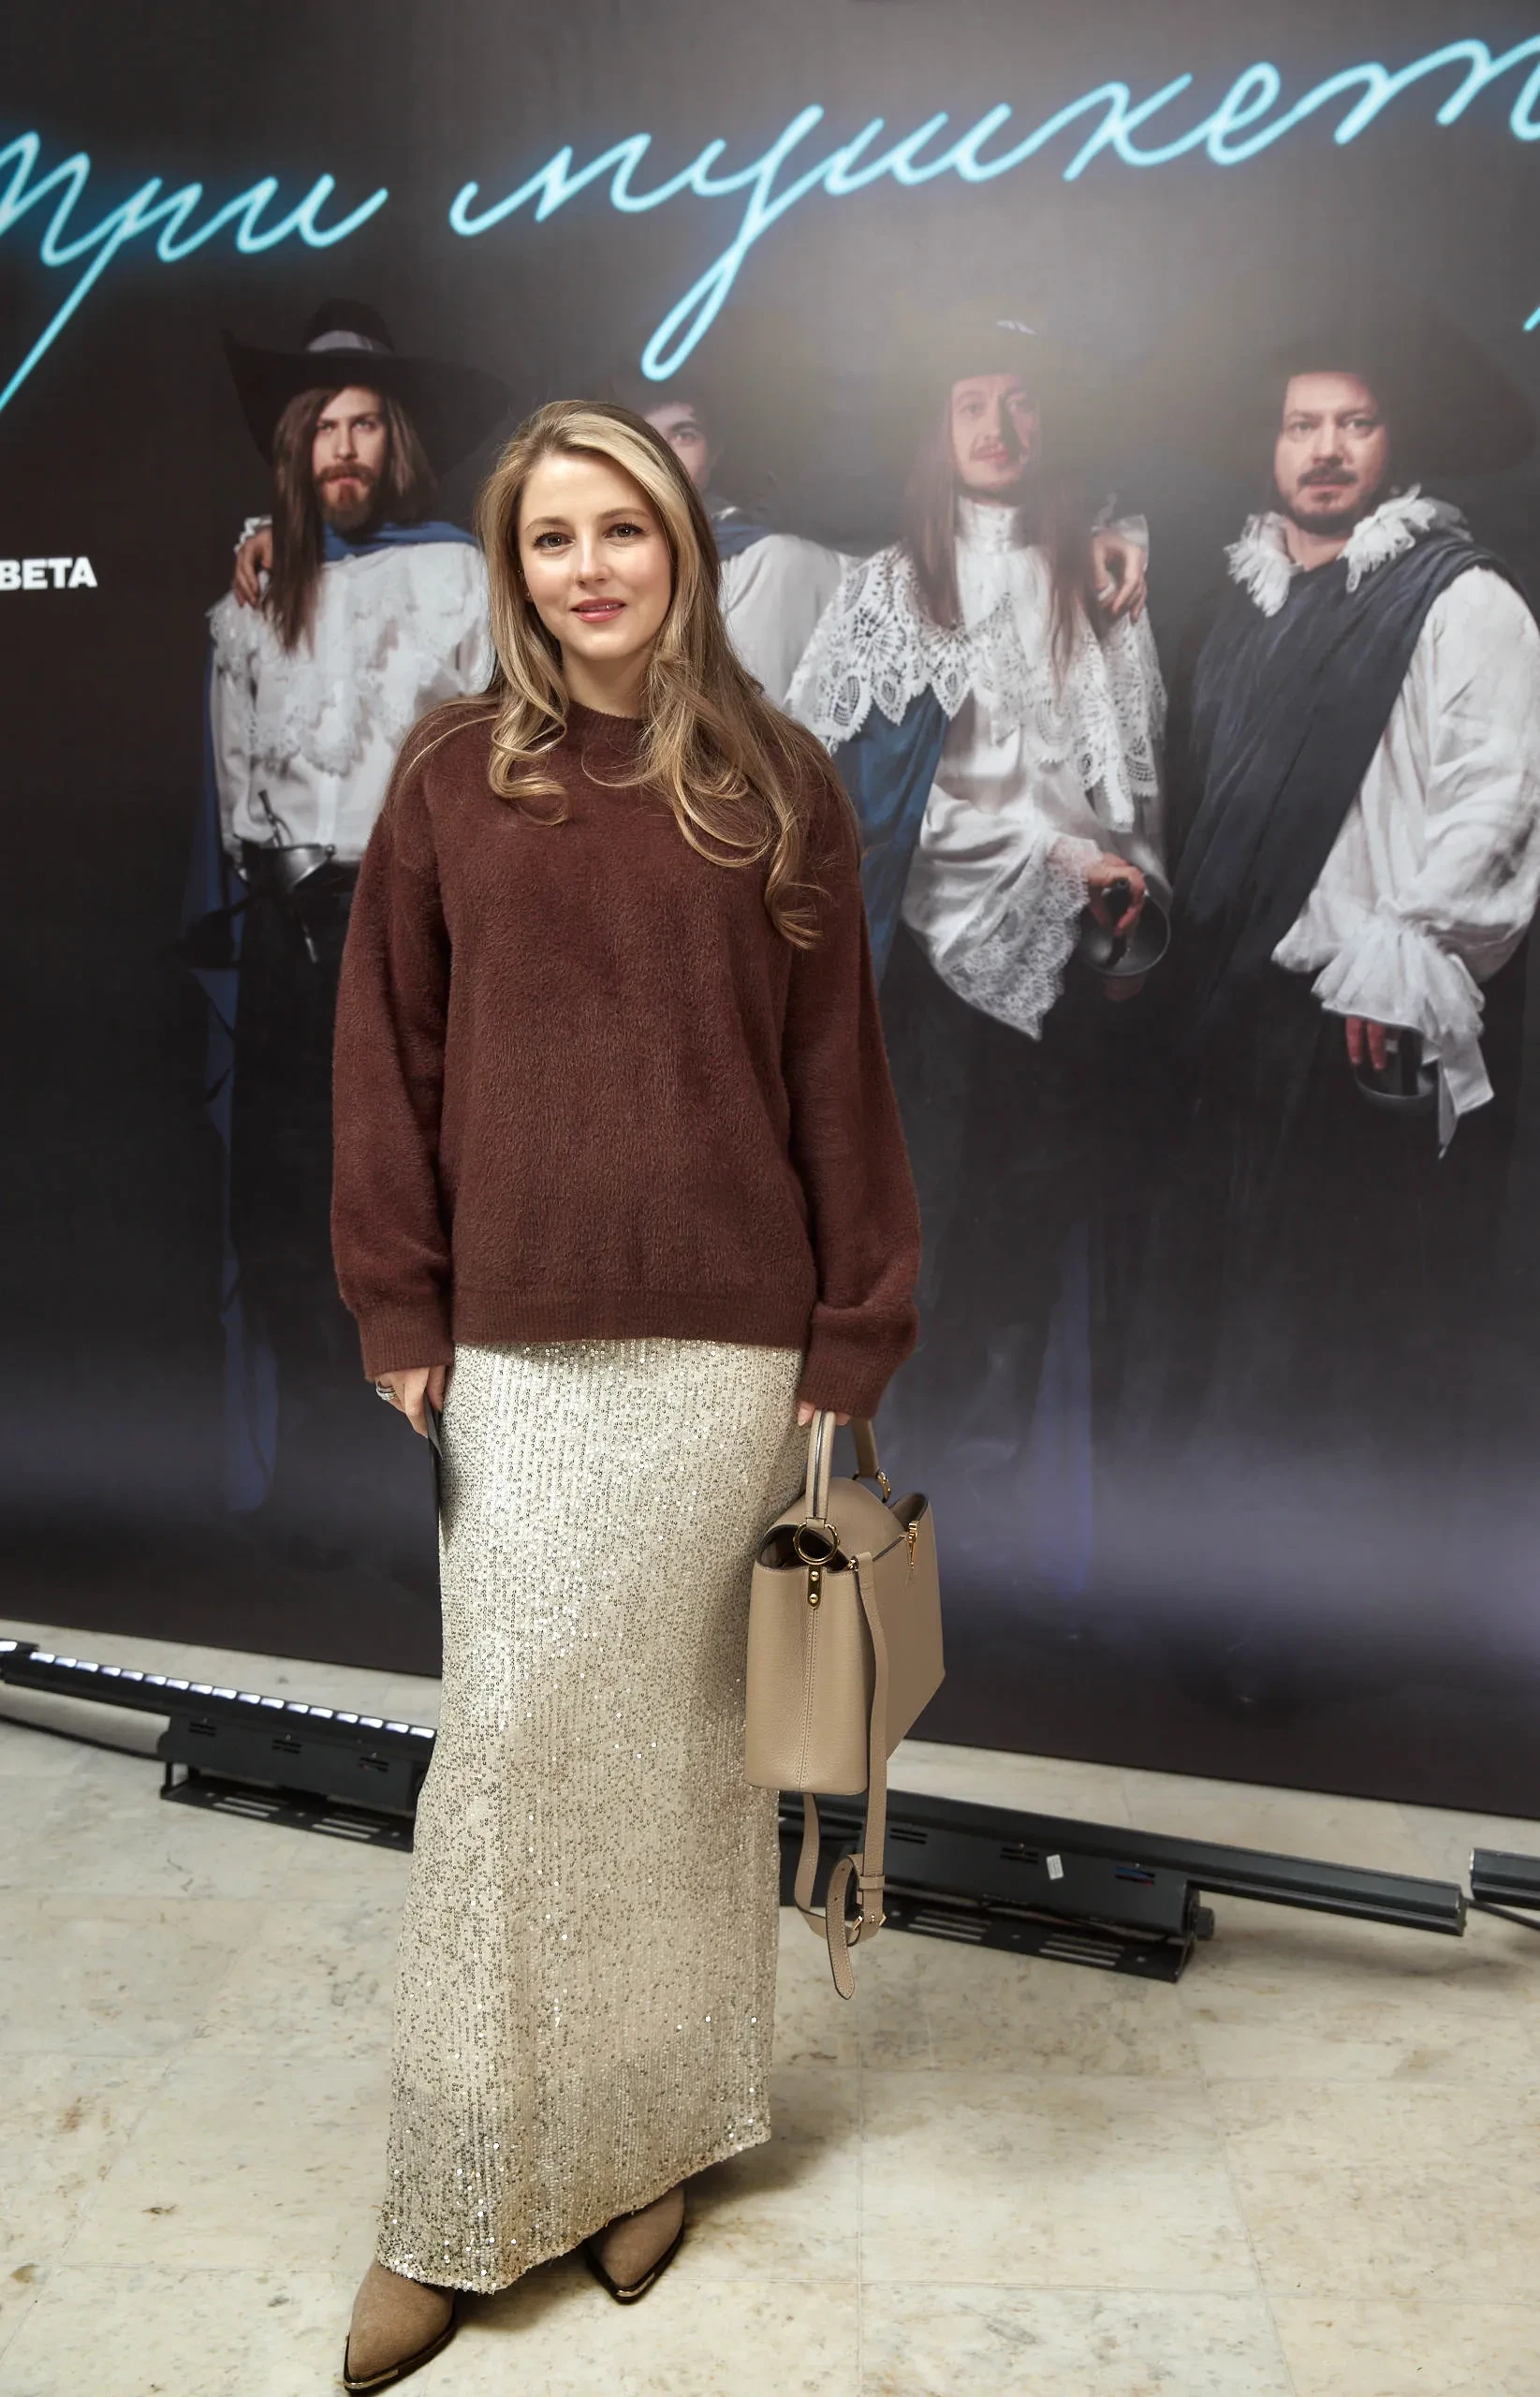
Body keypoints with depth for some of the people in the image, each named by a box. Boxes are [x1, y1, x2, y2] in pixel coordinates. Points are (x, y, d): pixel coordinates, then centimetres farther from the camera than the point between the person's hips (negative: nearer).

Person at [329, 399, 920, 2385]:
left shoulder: (775, 783, 2)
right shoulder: (452, 779, 4)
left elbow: (835, 1069, 2)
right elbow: (388, 1064, 4)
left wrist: (849, 1335, 0)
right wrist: (401, 1314, -1)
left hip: (725, 1345, 0)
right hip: (516, 1344, 1)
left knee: (682, 1735, 11)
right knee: (509, 1739, 5)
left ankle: (652, 2138, 33)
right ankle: (456, 2195, 24)